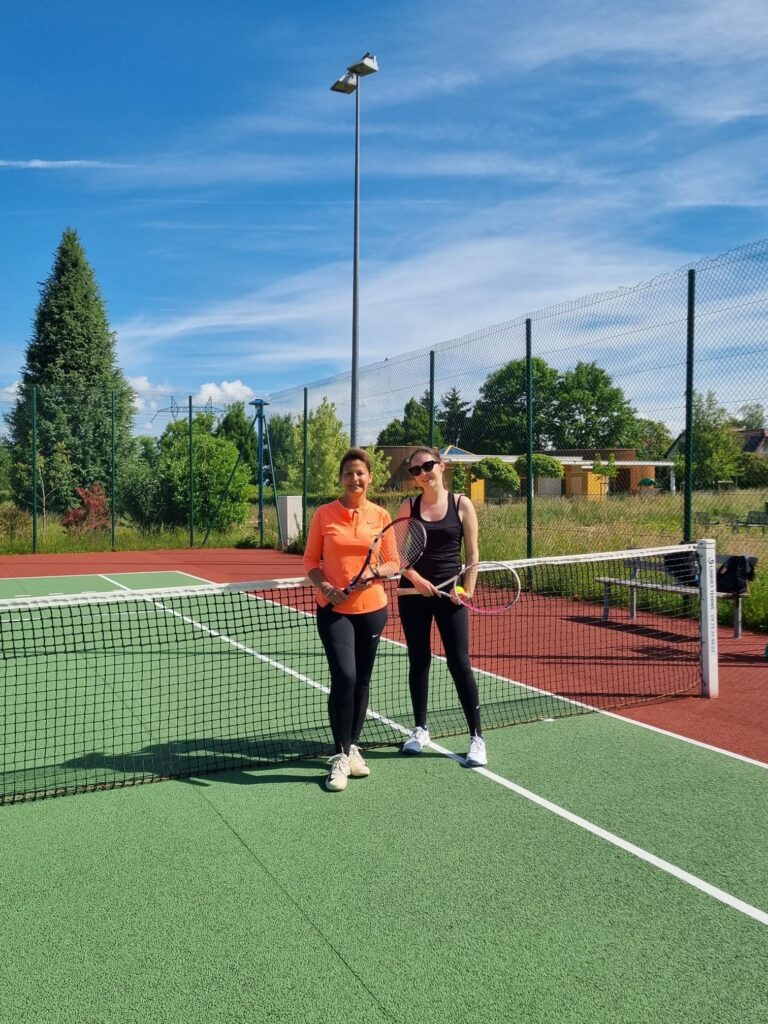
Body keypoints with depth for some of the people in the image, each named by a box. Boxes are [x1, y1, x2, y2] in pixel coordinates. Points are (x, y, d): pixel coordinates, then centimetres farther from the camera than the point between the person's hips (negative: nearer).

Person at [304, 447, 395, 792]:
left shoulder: (381, 515, 2)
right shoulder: (324, 514, -2)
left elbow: (393, 562, 7)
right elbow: (310, 561, 1)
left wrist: (377, 570, -14)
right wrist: (326, 587, -16)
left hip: (371, 608, 2)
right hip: (334, 609, -2)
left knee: (362, 681, 11)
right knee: (344, 677, -15)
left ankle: (352, 747, 31)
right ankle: (341, 757, 1)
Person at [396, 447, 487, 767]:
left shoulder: (462, 504, 0)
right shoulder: (408, 507, 3)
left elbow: (472, 552, 1)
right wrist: (416, 578, -15)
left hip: (450, 592, -2)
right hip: (413, 591, 2)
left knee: (459, 662, -5)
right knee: (418, 660, 10)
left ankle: (477, 737, 5)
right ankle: (420, 728, 25)